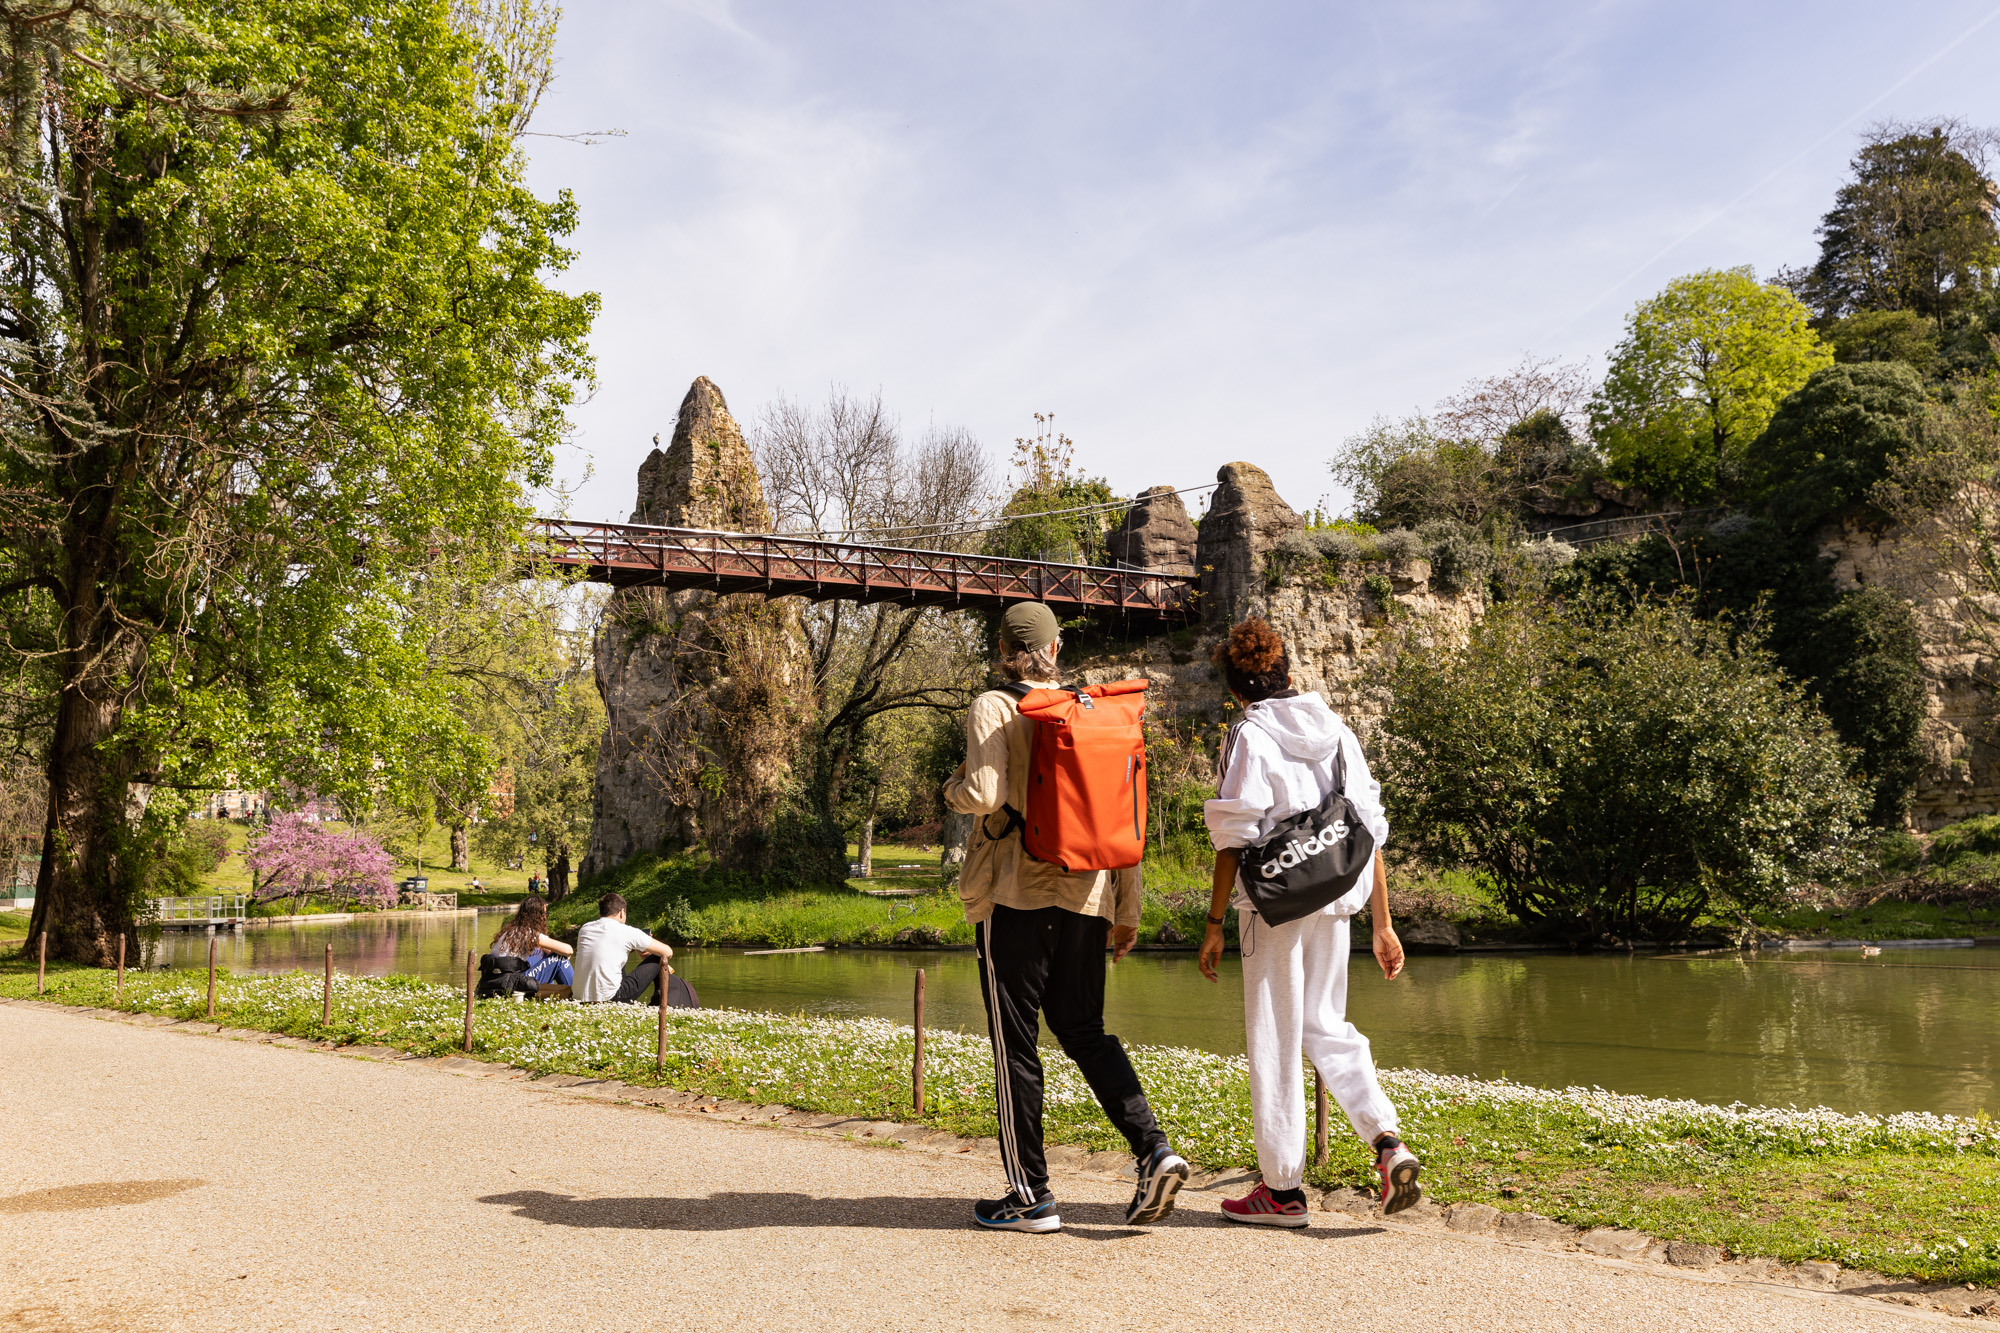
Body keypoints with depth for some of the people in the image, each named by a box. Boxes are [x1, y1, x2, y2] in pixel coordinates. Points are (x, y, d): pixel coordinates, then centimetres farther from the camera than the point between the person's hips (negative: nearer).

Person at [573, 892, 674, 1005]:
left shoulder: (584, 929, 12)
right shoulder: (627, 932, -4)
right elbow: (668, 952, 4)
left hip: (581, 998, 6)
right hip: (609, 998, -6)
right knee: (658, 959, 10)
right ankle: (659, 1006, 24)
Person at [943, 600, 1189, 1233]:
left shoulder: (992, 708, -6)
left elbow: (985, 795, -19)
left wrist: (952, 788, 5)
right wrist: (1127, 909, 14)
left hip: (1014, 894, -5)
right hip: (1085, 894, 5)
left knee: (1015, 1043, 5)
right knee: (1084, 1030, 18)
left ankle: (1031, 1196, 11)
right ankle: (1154, 1148, 2)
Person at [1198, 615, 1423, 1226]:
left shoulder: (1250, 736, -7)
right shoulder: (1335, 730, 9)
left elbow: (1236, 837, -12)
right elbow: (1369, 830, 8)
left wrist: (1215, 923, -6)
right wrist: (1382, 923, 12)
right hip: (1333, 902, 6)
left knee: (1275, 1041, 4)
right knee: (1326, 1025, 19)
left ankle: (1283, 1188, 11)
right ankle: (1388, 1142, 2)